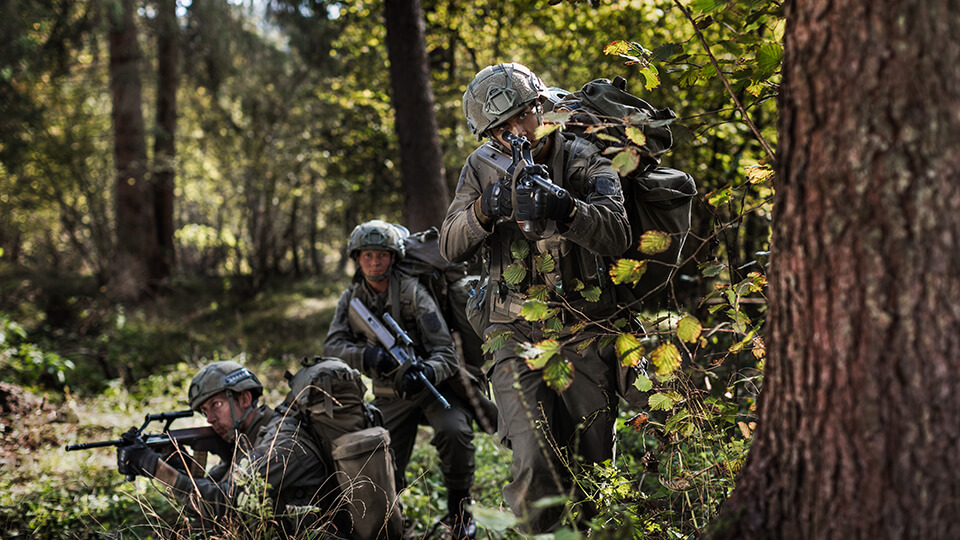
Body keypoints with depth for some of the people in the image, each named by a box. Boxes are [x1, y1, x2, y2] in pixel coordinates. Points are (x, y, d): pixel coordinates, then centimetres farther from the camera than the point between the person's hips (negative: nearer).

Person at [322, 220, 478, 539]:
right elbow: (332, 347, -10)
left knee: (454, 432, -33)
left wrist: (427, 372, -42)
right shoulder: (351, 300, 1)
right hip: (390, 396, 3)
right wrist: (367, 356, -30)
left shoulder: (413, 293, -13)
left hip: (432, 385, -3)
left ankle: (459, 510, -9)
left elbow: (445, 352, -18)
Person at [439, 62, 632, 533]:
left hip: (584, 336, 0)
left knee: (592, 464, 7)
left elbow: (617, 235, -20)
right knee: (536, 465, -14)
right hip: (517, 336, 0)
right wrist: (484, 210, -23)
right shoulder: (483, 167, 3)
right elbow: (451, 247, -3)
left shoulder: (585, 162, -4)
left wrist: (561, 208, -38)